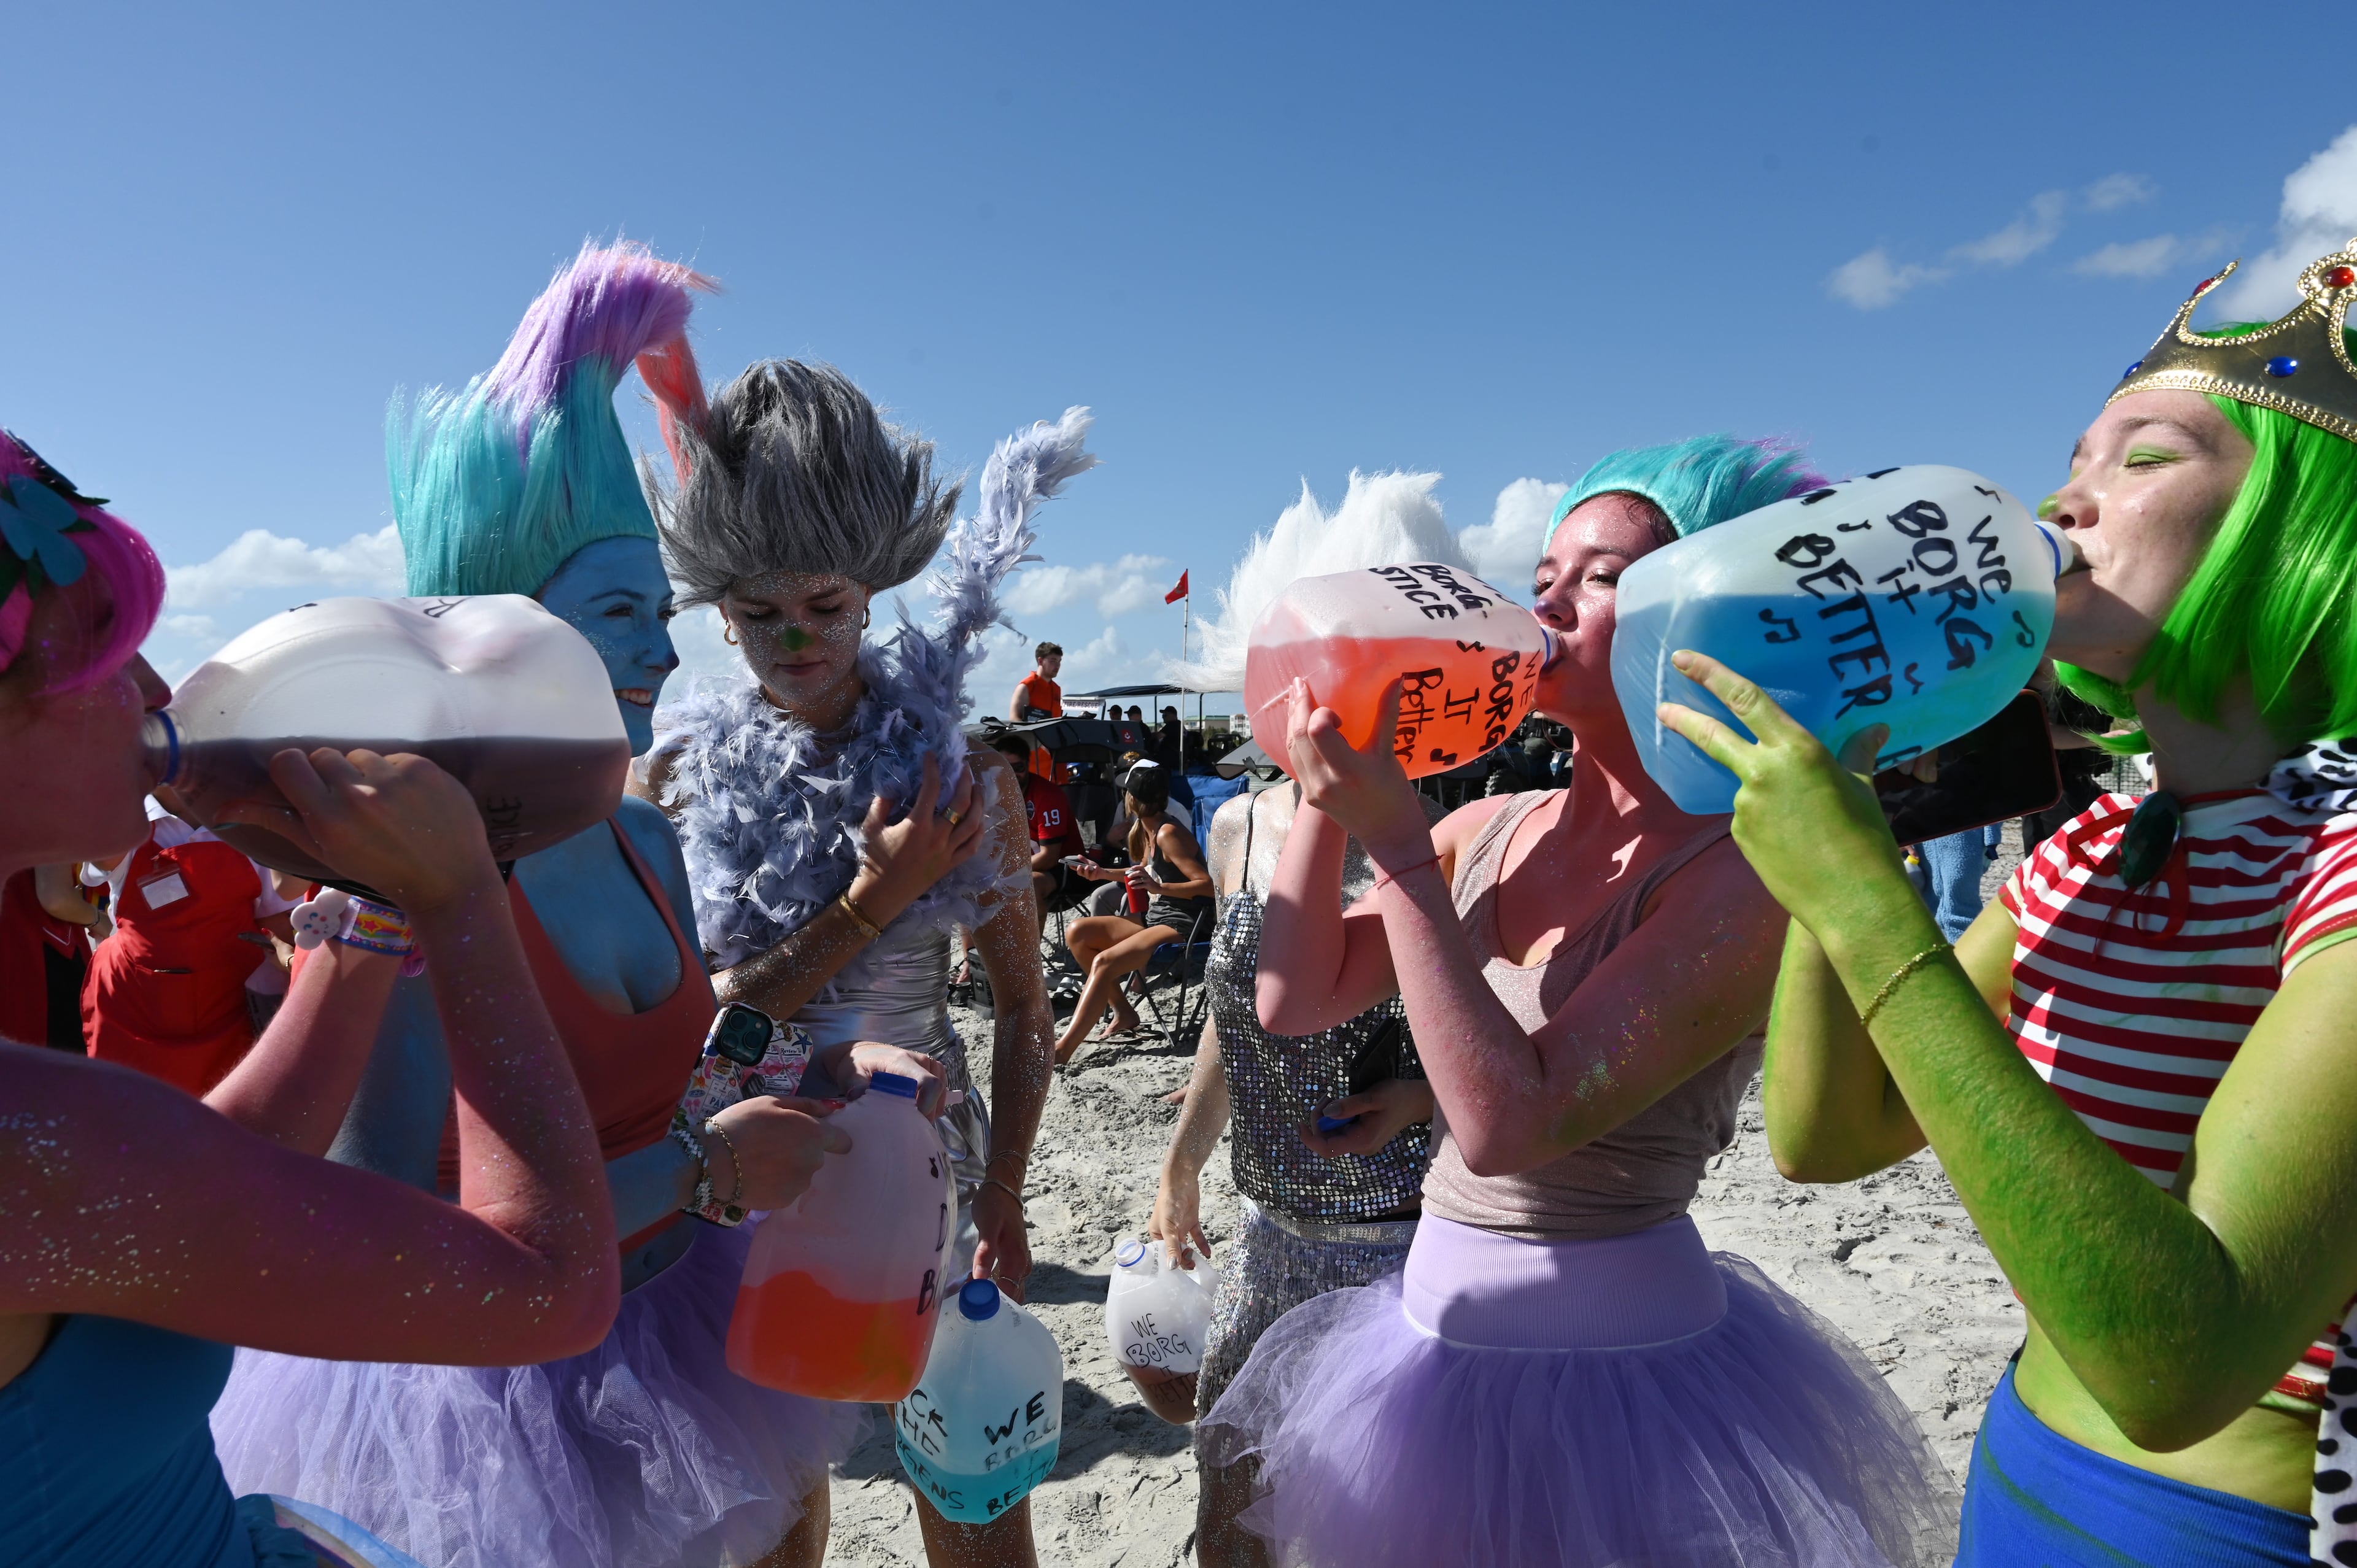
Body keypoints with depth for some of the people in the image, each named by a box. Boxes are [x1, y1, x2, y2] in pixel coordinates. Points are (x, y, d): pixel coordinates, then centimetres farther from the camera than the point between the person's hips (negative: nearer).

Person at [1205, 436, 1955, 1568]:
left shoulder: (1738, 872, -20)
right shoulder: (1490, 829, 0)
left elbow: (1509, 1123, -28)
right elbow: (1295, 998, 0)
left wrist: (1393, 838, -28)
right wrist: (1327, 794, -11)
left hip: (1613, 1378, -6)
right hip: (1437, 1335, 6)